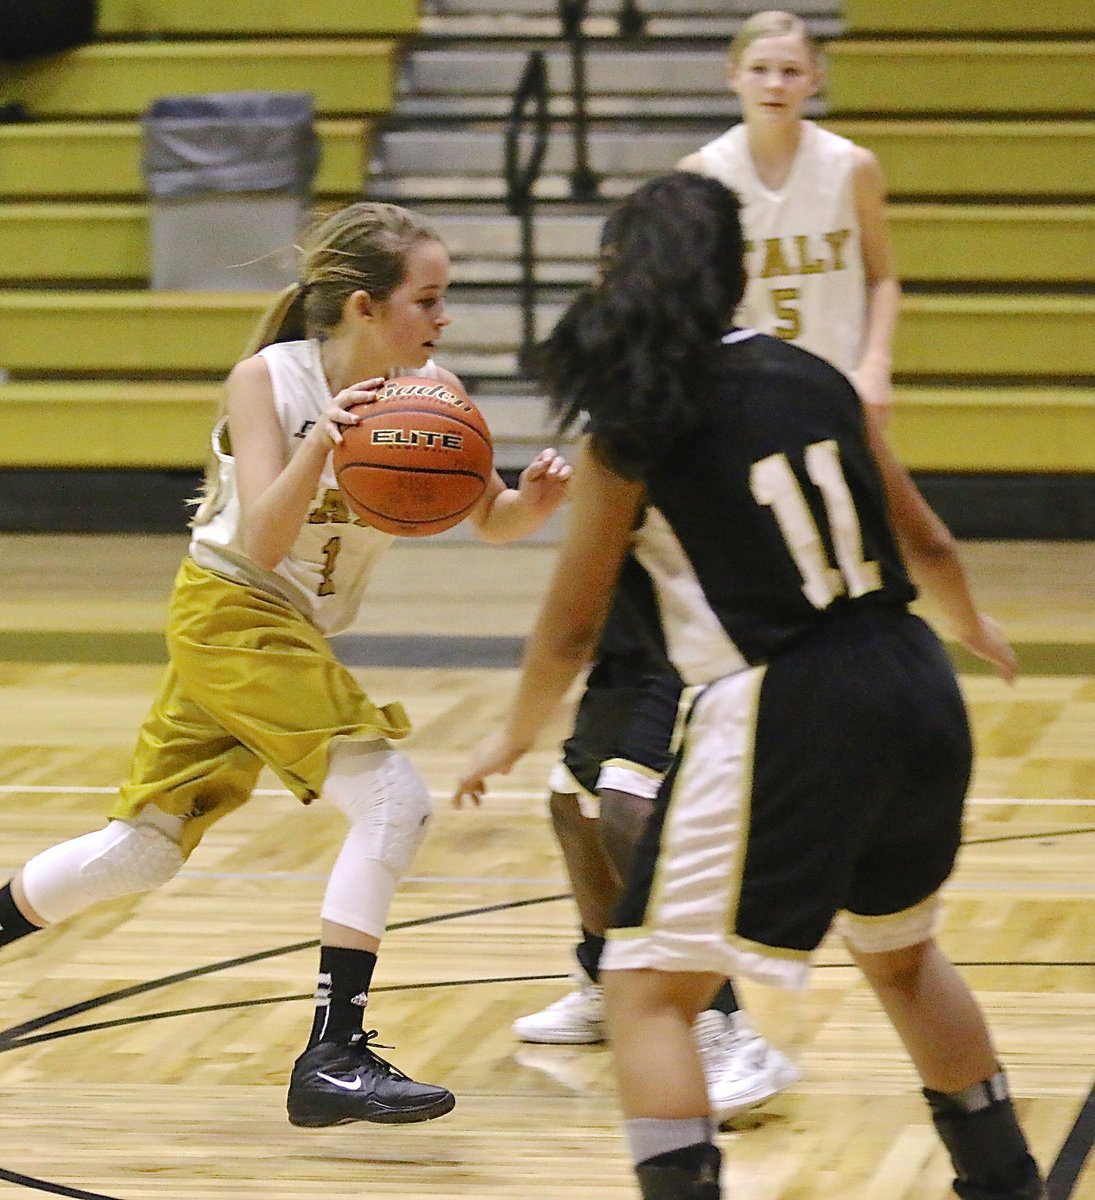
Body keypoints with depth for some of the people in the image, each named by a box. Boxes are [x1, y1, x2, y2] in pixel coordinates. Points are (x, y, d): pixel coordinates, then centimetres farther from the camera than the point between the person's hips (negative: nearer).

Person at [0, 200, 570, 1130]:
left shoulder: (429, 388, -5)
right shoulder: (270, 380, -18)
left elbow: (490, 521, -3)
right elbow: (263, 541, -26)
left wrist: (535, 499, -25)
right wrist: (320, 442, -41)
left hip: (298, 632, 7)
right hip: (231, 613, -7)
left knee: (148, 846, 14)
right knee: (393, 800, -19)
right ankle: (335, 1058, -20)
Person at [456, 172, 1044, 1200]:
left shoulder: (628, 432, -5)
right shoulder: (813, 378, 8)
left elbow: (572, 629, 1)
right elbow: (925, 545, 18)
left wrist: (513, 737, 20)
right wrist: (972, 626, 40)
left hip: (780, 718, -6)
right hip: (914, 692, 6)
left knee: (647, 988, 2)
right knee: (901, 951, 30)